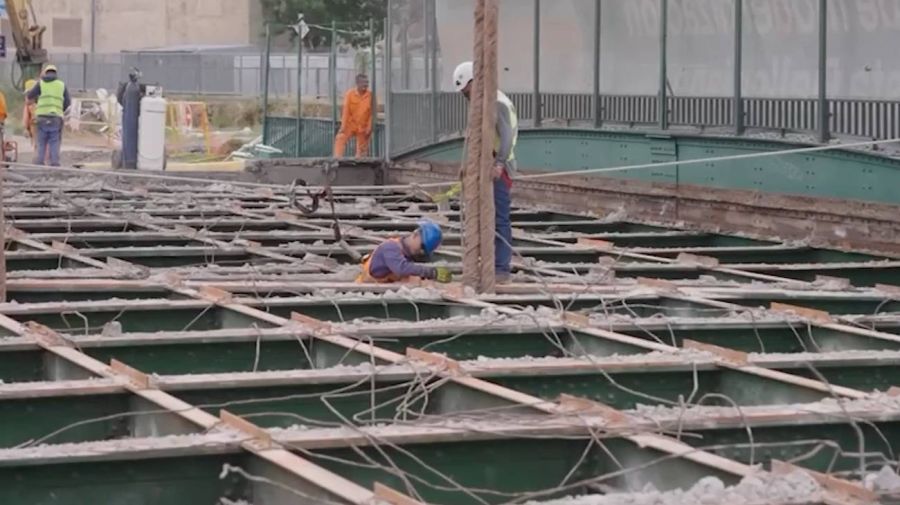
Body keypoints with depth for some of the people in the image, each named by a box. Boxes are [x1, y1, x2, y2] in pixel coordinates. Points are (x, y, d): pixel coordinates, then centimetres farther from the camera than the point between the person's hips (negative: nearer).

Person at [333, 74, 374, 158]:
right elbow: (346, 111, -10)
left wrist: (369, 128, -8)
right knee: (340, 139, -20)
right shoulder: (350, 94, -11)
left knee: (363, 148, 8)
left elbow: (372, 113, -4)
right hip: (350, 124, -1)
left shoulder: (370, 96, -8)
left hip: (363, 127, 1)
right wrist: (343, 126, -13)